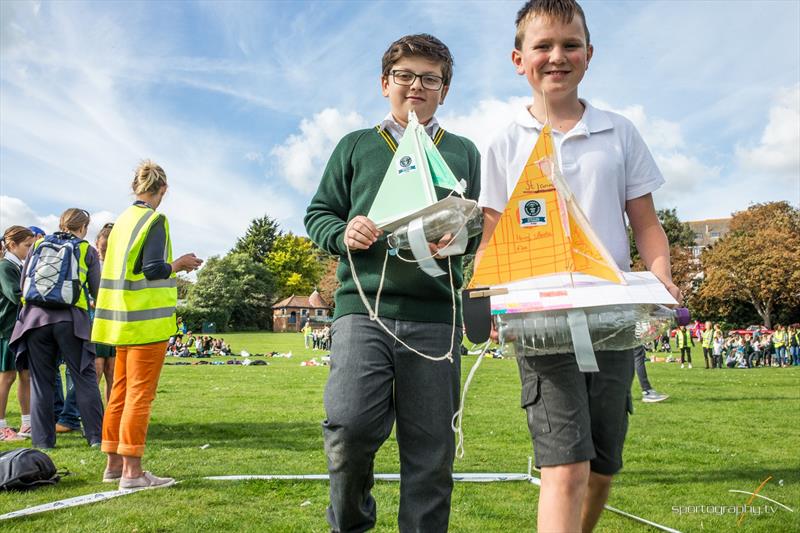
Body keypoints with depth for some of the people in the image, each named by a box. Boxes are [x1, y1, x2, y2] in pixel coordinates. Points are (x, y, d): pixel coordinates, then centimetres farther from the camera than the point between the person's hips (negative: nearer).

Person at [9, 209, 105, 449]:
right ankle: (96, 436, 4)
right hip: (71, 319, -2)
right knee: (84, 378, 4)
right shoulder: (87, 250, 8)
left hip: (35, 316, 2)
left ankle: (43, 439, 10)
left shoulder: (38, 245, 15)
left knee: (41, 380, 8)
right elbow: (96, 291, 7)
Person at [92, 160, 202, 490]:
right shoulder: (154, 221, -10)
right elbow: (154, 270, -18)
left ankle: (114, 464, 21)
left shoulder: (122, 220, 13)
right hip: (147, 320, -8)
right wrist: (180, 264, -1)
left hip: (123, 320, 8)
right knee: (140, 394, -5)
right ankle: (132, 471, -2)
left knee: (120, 391, 13)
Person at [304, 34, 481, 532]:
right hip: (363, 308, -1)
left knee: (431, 452, 2)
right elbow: (318, 213, 16)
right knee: (350, 427, -15)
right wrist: (343, 233, -7)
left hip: (435, 313, 1)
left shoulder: (464, 153, 18)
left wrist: (456, 238, -8)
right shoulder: (355, 146, 16)